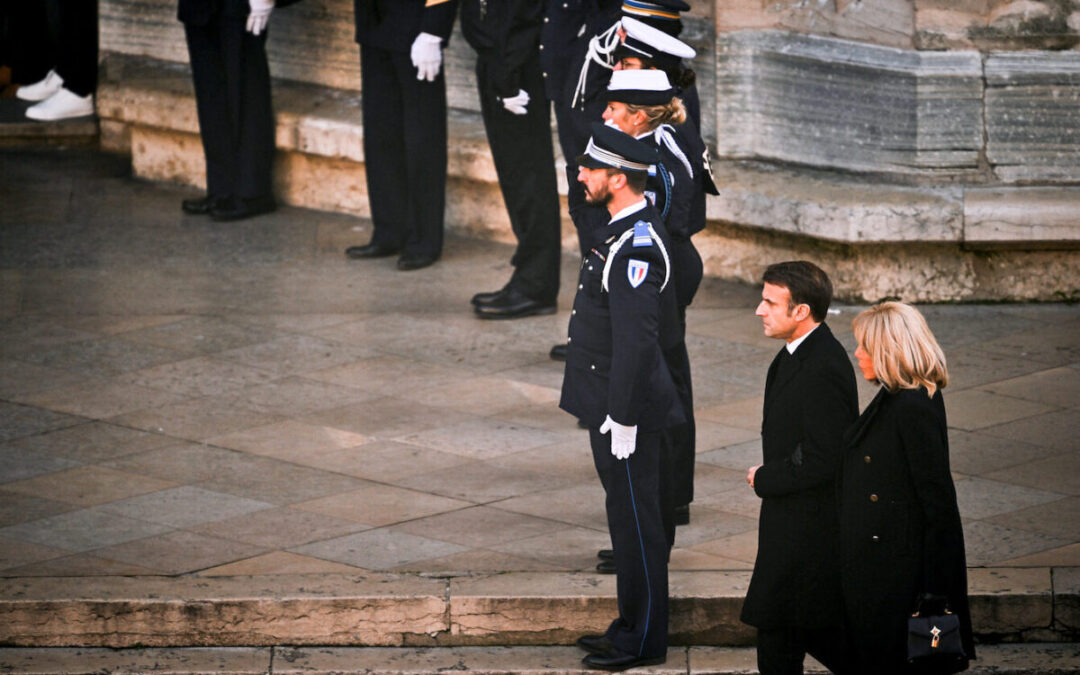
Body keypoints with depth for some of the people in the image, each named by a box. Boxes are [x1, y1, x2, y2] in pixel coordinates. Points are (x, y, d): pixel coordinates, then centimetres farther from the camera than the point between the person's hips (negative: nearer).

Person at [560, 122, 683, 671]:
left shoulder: (635, 246, -23)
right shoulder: (637, 231, 9)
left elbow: (636, 340, -26)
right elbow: (664, 328, 18)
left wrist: (621, 418, -23)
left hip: (625, 409, -10)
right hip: (615, 403, 10)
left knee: (635, 522, -1)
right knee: (628, 517, 17)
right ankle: (634, 624, 28)